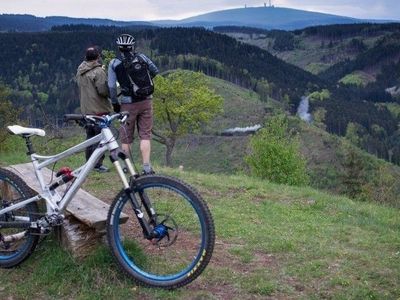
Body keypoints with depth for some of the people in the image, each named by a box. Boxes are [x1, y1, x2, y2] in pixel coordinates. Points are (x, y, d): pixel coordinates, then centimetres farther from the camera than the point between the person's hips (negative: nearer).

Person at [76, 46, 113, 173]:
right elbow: (103, 90, -19)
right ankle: (98, 164, -3)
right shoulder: (98, 72, -15)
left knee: (90, 137, 15)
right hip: (99, 109, -8)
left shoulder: (80, 71, 11)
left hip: (85, 109, 8)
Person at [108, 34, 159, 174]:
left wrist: (115, 103, 5)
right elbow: (155, 71, 12)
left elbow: (111, 86, -7)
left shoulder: (114, 63, -4)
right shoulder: (142, 57, 2)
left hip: (128, 103, -1)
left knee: (126, 137, 13)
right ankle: (146, 167, -1)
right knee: (145, 135, 7)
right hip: (146, 101, 2)